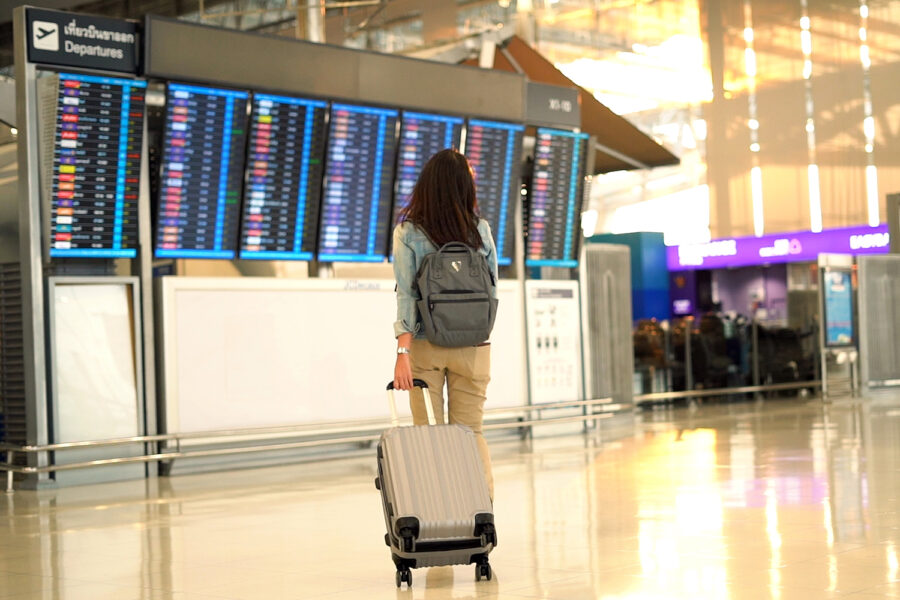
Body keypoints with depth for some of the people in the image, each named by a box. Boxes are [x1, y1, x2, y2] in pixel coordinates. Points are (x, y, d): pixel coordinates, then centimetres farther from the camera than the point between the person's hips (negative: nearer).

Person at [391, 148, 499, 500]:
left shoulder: (407, 233, -6)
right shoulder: (481, 230, 0)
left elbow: (406, 295, -12)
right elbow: (491, 292, 4)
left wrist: (403, 351, -14)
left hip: (425, 345, -1)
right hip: (474, 347, 1)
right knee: (471, 433, 10)